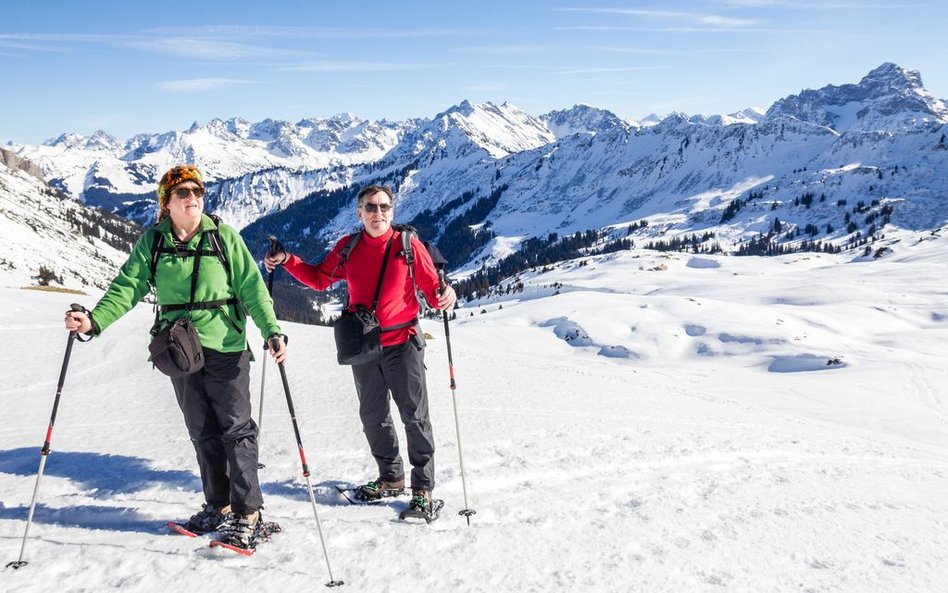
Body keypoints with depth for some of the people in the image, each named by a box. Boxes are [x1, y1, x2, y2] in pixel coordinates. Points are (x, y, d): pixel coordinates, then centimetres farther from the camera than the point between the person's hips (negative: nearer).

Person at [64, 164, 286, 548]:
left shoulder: (224, 237, -3)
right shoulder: (153, 241, 5)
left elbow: (252, 287, -6)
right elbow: (128, 286, -1)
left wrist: (272, 331, -18)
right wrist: (95, 320, -17)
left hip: (226, 348, -3)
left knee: (236, 429, -1)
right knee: (202, 431, 12)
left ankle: (247, 512, 7)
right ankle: (218, 505, 25)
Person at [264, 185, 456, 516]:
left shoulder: (408, 245, -8)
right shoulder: (348, 248, 3)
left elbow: (431, 288, -7)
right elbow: (319, 278, 15)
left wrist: (444, 296, -30)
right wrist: (287, 262, 2)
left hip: (402, 344, -4)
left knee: (415, 416, -1)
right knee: (373, 416, 15)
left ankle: (423, 487, 11)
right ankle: (391, 478, 32)